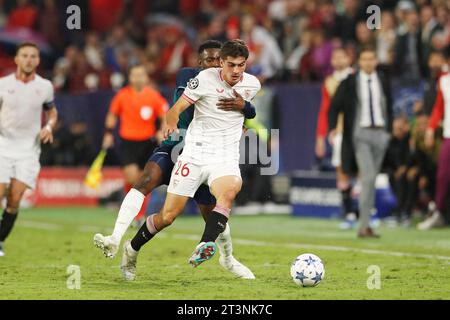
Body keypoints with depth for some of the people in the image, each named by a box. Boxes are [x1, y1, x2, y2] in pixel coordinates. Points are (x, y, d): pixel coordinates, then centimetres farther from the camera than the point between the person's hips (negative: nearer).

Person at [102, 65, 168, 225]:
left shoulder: (153, 96, -4)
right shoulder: (122, 95, -1)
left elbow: (166, 116, 2)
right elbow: (112, 114, 13)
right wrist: (108, 133, 6)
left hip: (147, 142, 1)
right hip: (128, 142, -1)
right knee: (131, 177, -17)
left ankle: (140, 216, 14)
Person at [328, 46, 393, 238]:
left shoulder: (383, 82, 9)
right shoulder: (349, 82, -1)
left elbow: (389, 108, 18)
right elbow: (334, 106, 2)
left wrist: (389, 131, 9)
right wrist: (332, 129, -9)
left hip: (380, 134, 4)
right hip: (360, 133, -4)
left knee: (371, 180, 7)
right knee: (368, 176, -16)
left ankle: (364, 225, 15)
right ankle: (365, 225, -16)